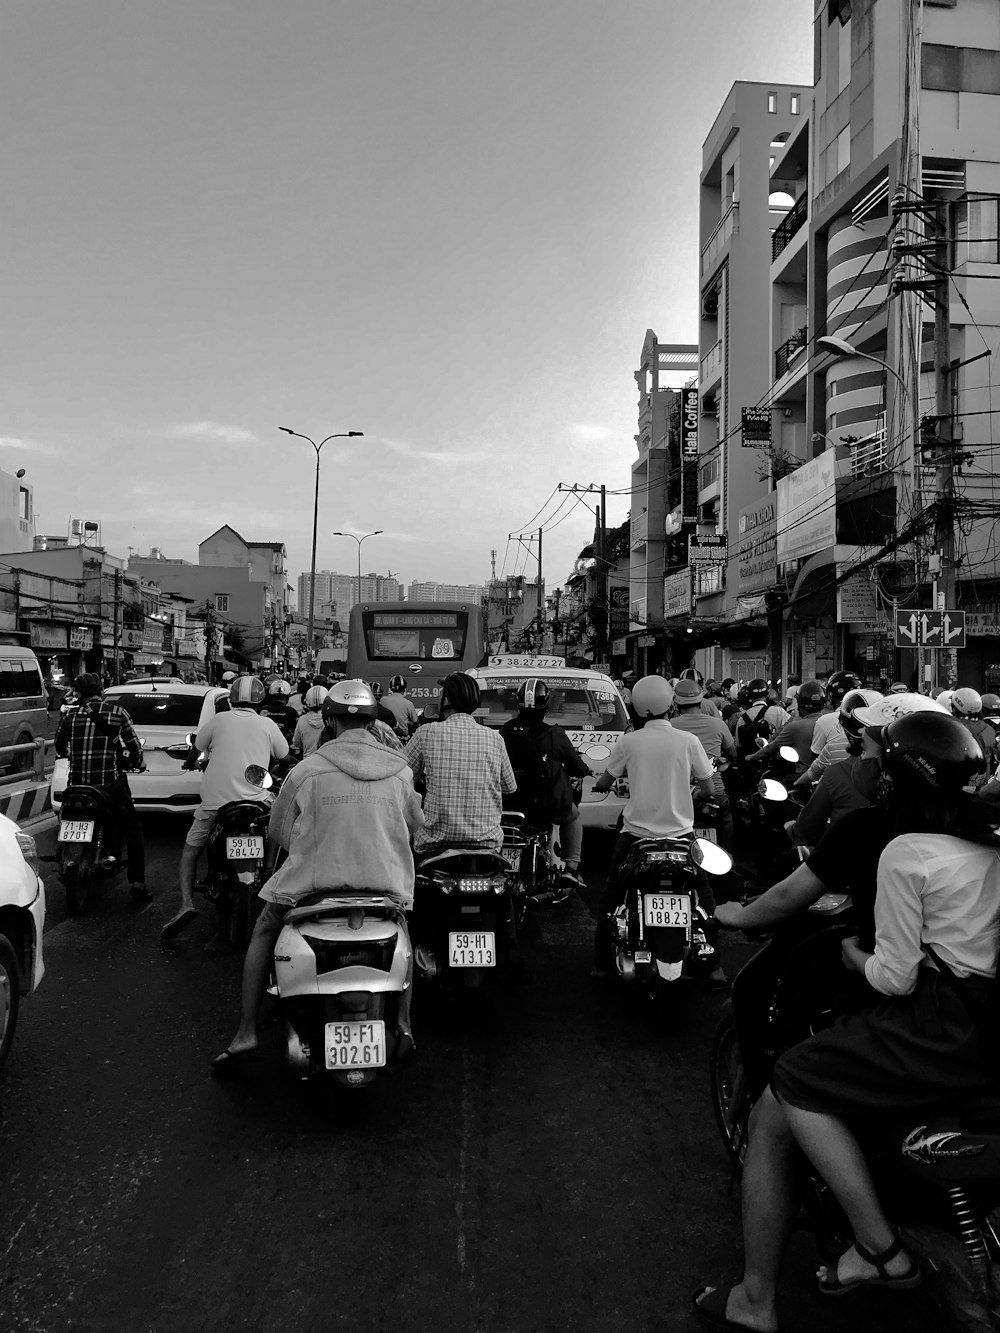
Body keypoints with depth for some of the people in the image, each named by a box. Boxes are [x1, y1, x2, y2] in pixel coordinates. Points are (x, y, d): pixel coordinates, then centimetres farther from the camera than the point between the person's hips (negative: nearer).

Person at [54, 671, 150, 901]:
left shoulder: (69, 715, 5)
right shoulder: (118, 713, 0)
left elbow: (59, 748, 17)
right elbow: (134, 747, 2)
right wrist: (137, 763, 23)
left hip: (77, 784, 2)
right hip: (110, 783, -2)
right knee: (133, 830, 9)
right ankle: (137, 883, -1)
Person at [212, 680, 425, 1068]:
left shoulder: (306, 769, -4)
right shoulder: (399, 770, 1)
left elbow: (279, 832, 5)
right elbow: (415, 824, 16)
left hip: (315, 883, -2)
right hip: (386, 885, 2)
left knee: (263, 933, 26)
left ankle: (245, 1034, 22)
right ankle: (403, 1023, 24)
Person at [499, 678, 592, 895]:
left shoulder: (506, 731, -4)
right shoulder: (554, 734, -12)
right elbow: (575, 765, 0)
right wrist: (585, 768, 23)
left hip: (510, 803, 3)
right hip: (551, 804, -3)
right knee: (573, 815, 29)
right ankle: (571, 868, 15)